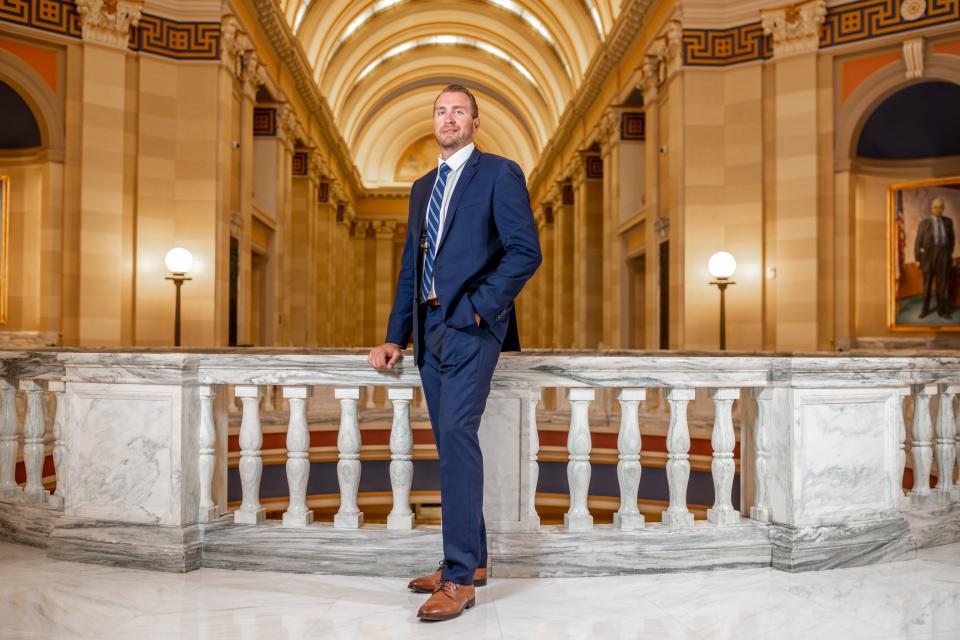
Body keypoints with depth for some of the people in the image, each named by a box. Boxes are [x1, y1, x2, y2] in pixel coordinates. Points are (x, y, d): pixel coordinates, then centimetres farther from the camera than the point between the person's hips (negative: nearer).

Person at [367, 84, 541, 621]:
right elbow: (411, 268, 19)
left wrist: (480, 307, -15)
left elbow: (526, 251, -9)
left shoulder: (499, 173, 1)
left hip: (471, 326, -7)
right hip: (431, 328, 7)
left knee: (457, 434, -15)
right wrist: (396, 337, 12)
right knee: (451, 443, 10)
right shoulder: (423, 186, 22)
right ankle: (472, 560, 22)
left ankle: (460, 578, -8)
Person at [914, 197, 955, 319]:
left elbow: (951, 239, 16)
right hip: (928, 254, -2)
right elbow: (918, 242, -2)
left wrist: (950, 253, 11)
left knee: (943, 283, 4)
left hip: (944, 255, 2)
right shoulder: (924, 223, -3)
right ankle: (925, 309, 16)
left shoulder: (948, 222, 6)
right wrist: (918, 259, -5)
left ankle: (942, 310, 12)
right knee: (927, 283, 6)